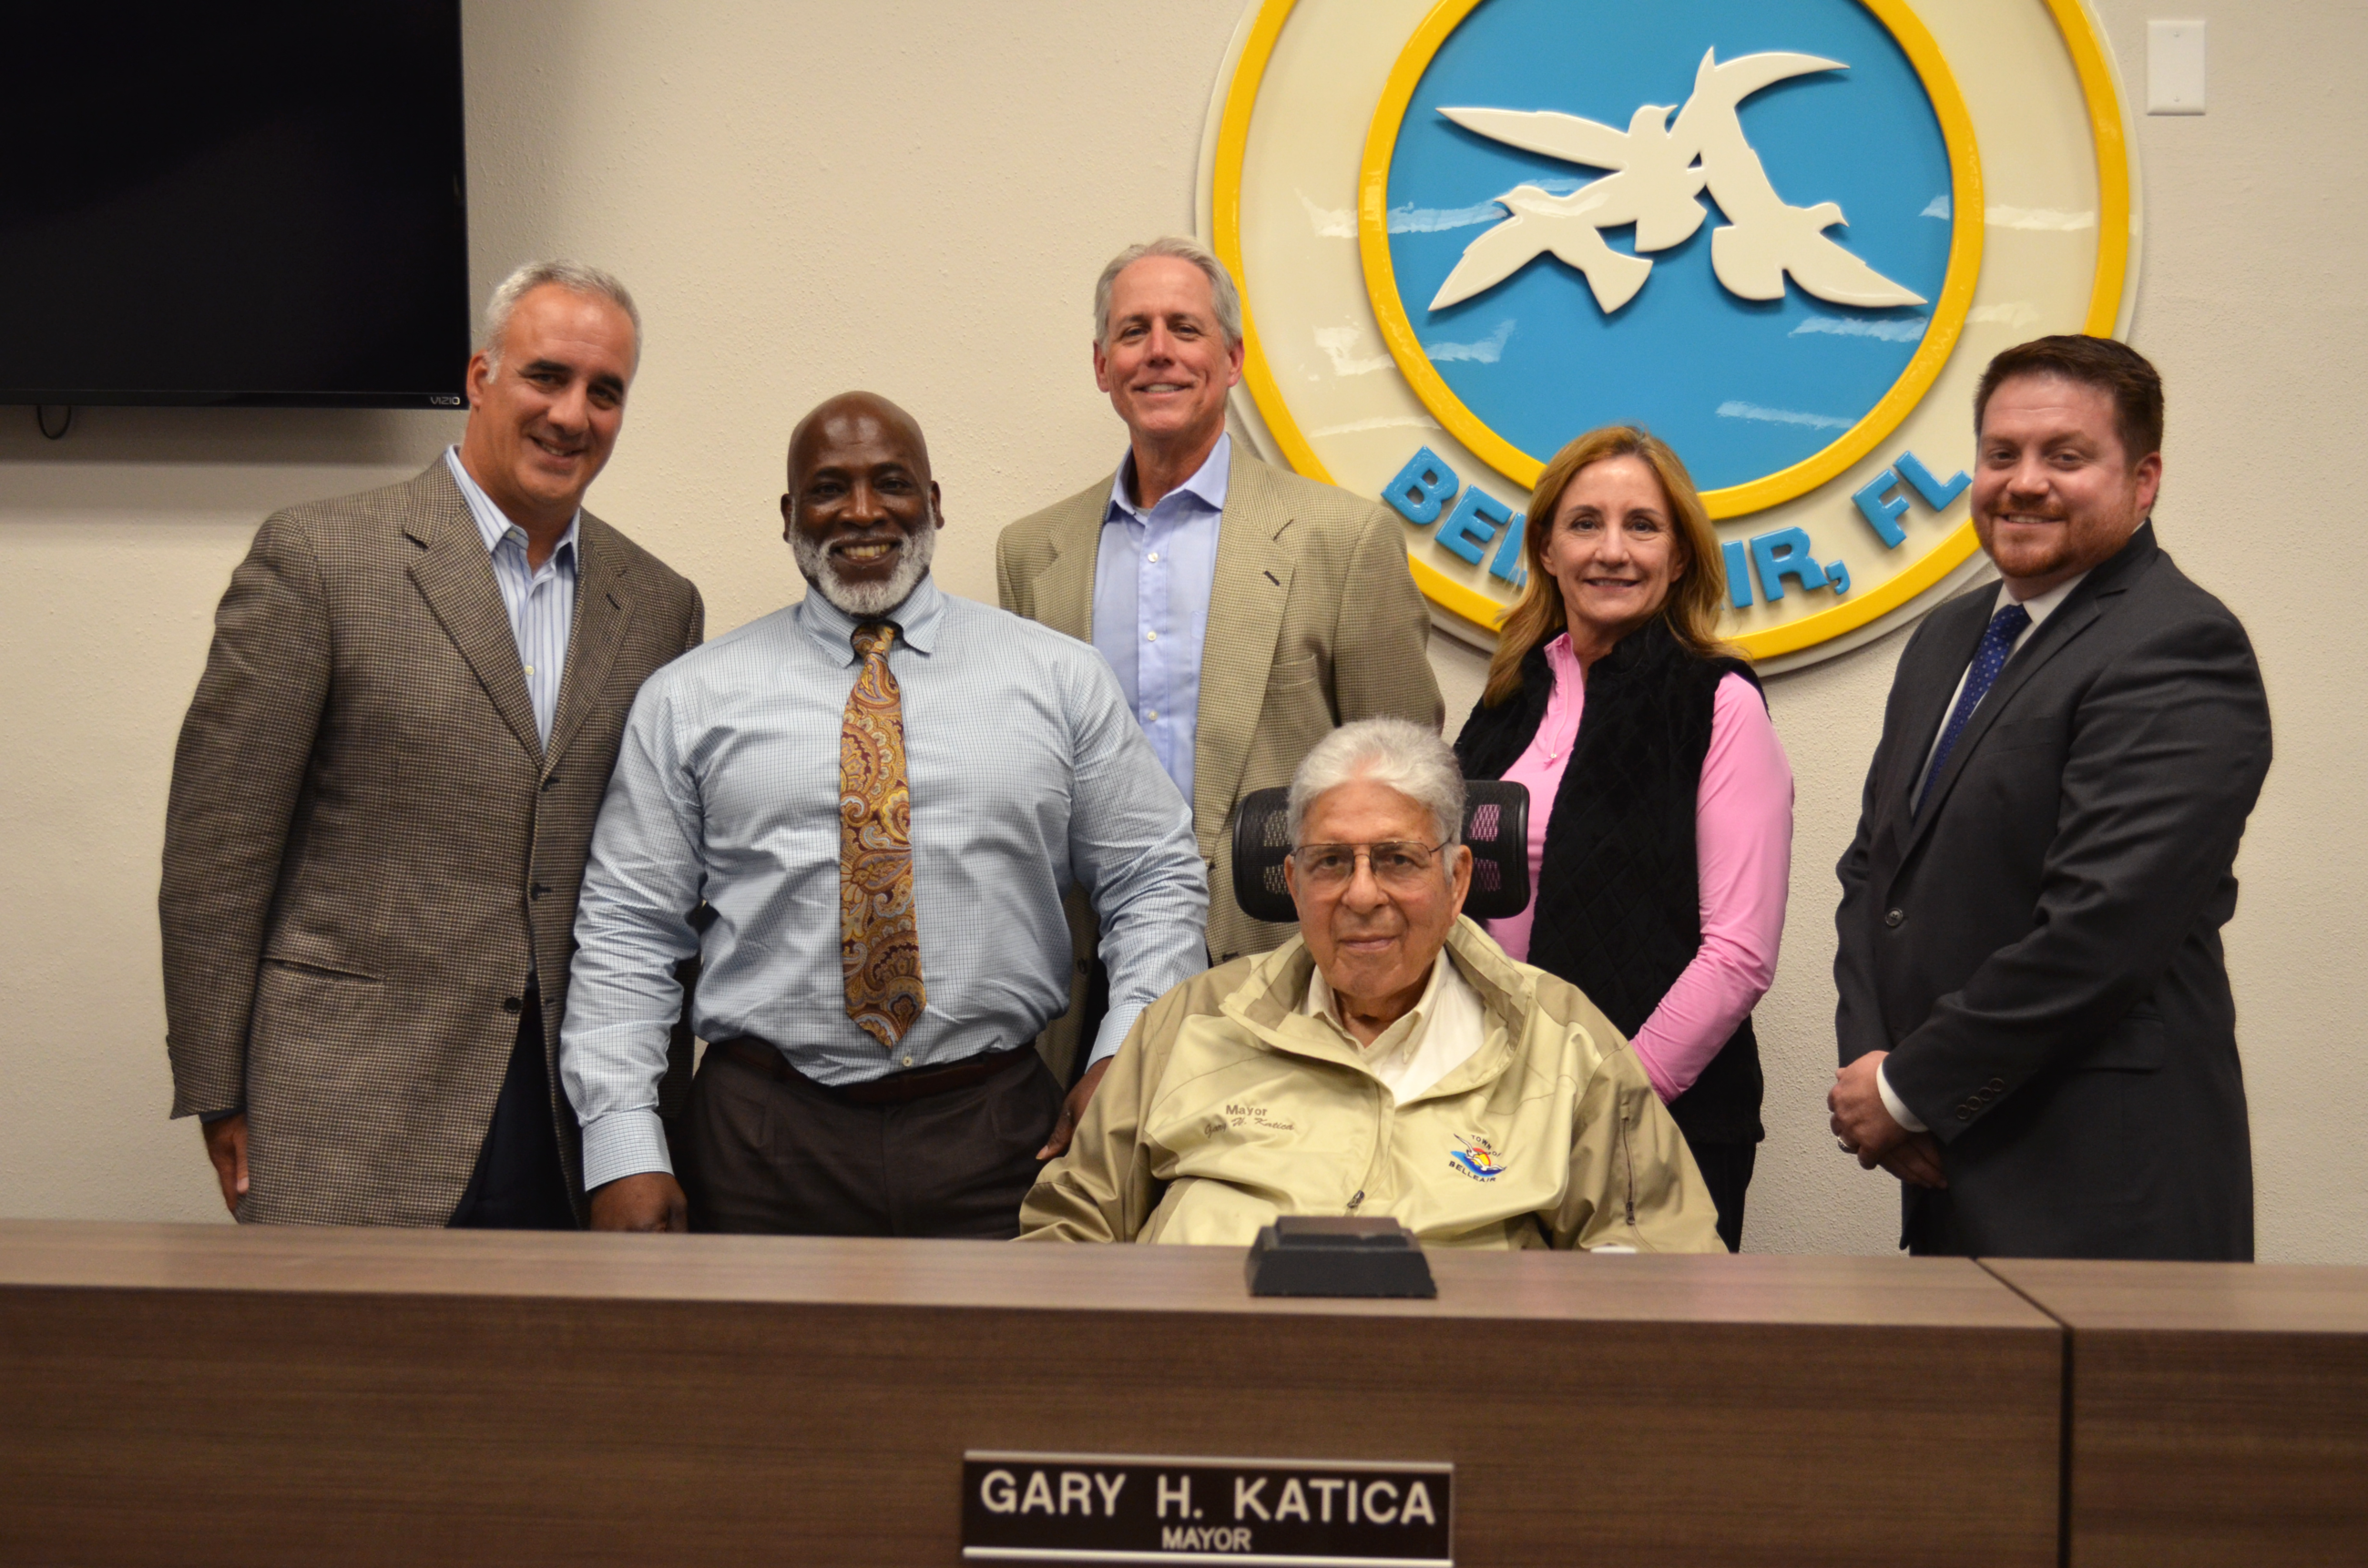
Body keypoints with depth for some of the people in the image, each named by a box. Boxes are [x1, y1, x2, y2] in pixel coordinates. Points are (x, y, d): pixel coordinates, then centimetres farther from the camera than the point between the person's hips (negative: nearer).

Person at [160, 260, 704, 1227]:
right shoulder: (318, 557, -2)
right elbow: (217, 843, -3)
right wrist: (218, 1094, -5)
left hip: (573, 1128, 4)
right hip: (350, 1121, -4)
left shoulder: (660, 606, 11)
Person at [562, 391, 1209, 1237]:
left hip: (998, 1136, 1)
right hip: (763, 1145, 0)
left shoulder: (1061, 679, 7)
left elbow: (1158, 882, 9)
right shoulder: (690, 700, 5)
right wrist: (622, 1151, -6)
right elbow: (625, 934, 3)